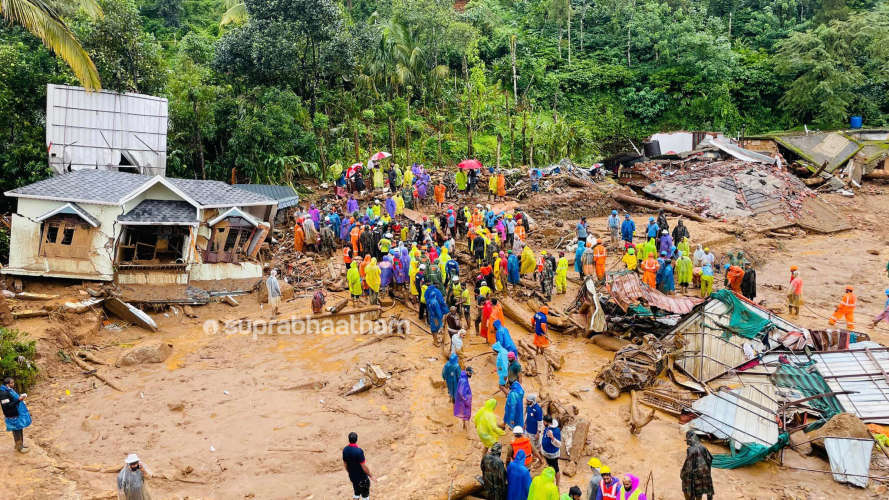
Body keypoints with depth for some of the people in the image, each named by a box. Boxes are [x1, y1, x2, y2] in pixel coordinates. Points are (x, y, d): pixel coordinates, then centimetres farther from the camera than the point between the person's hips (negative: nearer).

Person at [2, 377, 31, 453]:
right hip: (13, 417, -9)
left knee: (20, 430, 18)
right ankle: (19, 447, 14)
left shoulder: (10, 390, 8)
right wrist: (18, 400, -28)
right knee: (17, 431, 2)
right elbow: (7, 406, -25)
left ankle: (21, 444, 32)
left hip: (19, 414, 9)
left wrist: (21, 397, 5)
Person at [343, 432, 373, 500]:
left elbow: (345, 464, 5)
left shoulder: (345, 450, -9)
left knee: (356, 493, 23)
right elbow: (364, 467, -22)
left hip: (352, 476, 6)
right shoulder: (359, 451, -28)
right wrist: (370, 475, -8)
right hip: (361, 477, -6)